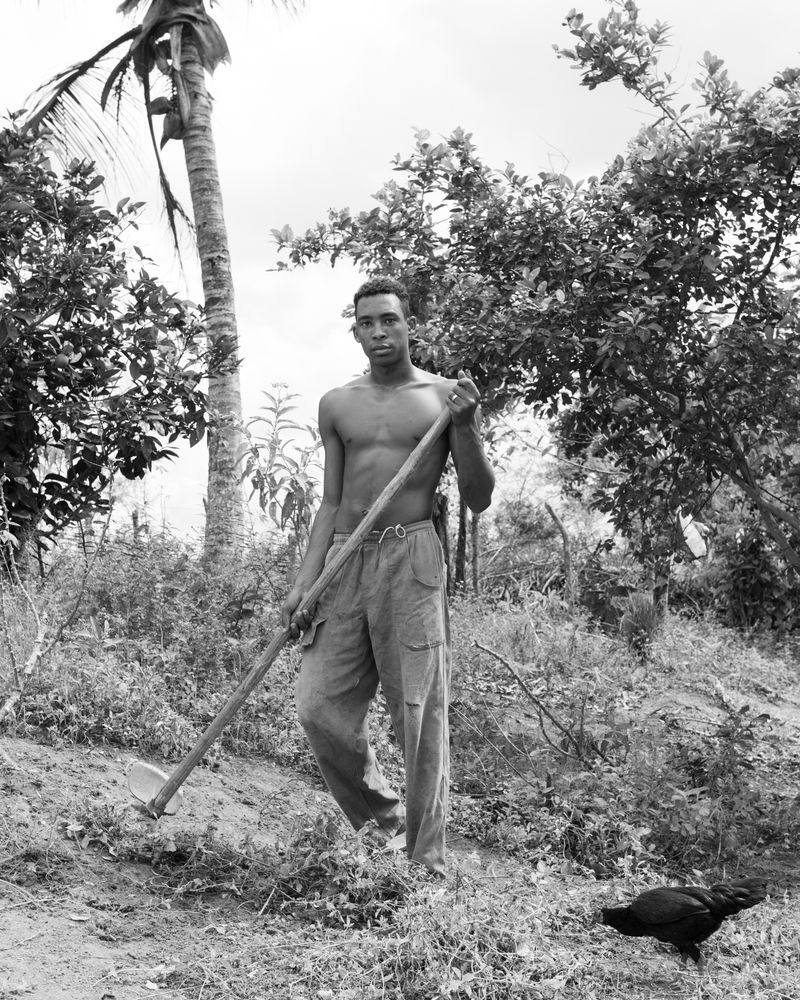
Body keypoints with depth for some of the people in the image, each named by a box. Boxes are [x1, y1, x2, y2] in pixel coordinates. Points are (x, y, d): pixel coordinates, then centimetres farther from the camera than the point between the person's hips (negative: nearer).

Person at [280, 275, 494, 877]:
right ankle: (382, 815, 22)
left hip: (411, 558, -4)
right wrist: (304, 581, 7)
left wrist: (467, 429, -11)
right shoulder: (337, 405, 14)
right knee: (320, 707, -2)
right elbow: (331, 503, 16)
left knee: (420, 715, -5)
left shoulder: (445, 396, 5)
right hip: (346, 558, 4)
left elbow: (479, 500, 4)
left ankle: (427, 861, 6)